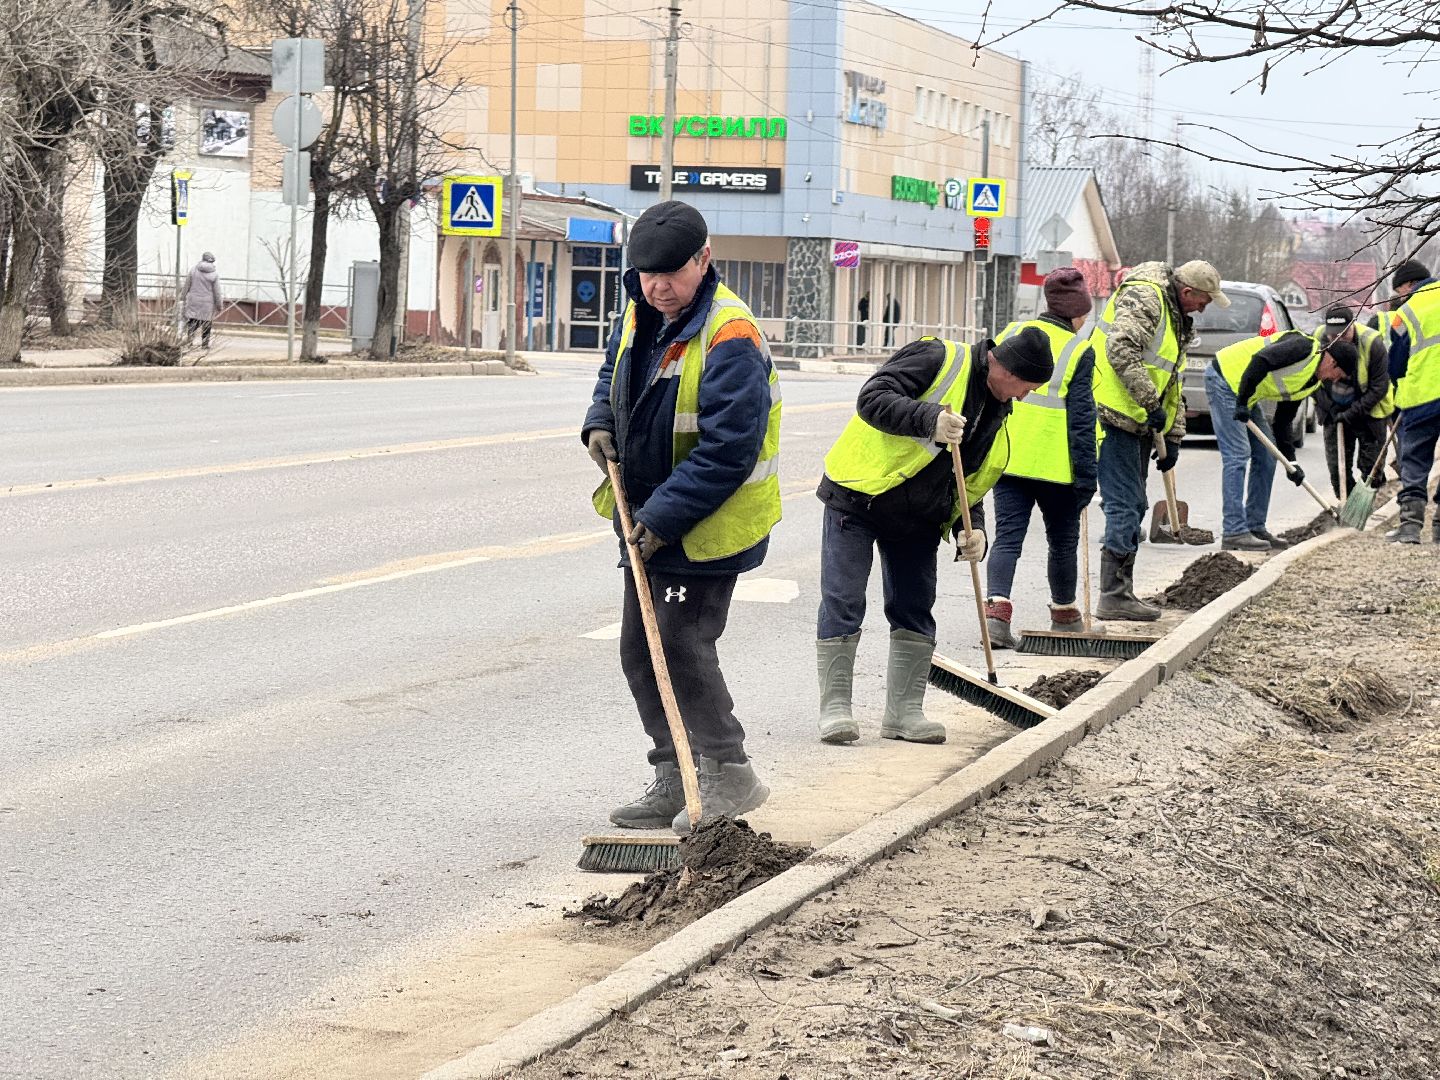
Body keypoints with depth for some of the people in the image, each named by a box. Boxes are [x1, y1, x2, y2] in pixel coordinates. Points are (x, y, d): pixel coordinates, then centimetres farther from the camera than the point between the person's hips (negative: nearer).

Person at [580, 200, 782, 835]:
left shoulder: (730, 337, -23)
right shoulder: (642, 313, 4)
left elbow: (727, 449, -27)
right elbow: (616, 371, 26)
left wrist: (662, 518, -26)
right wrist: (602, 422, 5)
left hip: (706, 525, -9)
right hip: (647, 516, 9)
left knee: (681, 645, -11)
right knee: (639, 651, 10)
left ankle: (729, 775, 2)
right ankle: (674, 781, 20)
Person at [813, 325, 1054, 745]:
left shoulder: (998, 417, 10)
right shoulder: (939, 360, -13)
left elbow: (970, 486, 16)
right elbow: (872, 399, -24)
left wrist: (972, 531, -2)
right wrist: (930, 420, -36)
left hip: (917, 521, 7)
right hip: (857, 496, -7)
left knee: (915, 611, 7)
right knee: (842, 603, -7)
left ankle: (904, 711, 16)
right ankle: (834, 707, -1)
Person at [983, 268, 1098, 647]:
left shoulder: (1010, 335, 9)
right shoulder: (1079, 350, -5)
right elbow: (1081, 417, -8)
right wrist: (1086, 475, -5)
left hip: (1007, 459, 3)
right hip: (1054, 465, -3)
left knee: (1007, 537, 1)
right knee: (1063, 540, 15)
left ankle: (997, 607, -20)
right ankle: (1064, 614, 30)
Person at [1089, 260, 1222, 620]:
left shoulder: (1177, 320, 22)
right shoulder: (1144, 299, -11)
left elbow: (1172, 386, 28)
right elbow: (1121, 351, -26)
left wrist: (1173, 437, 22)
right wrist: (1152, 404, -23)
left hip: (1138, 425, 11)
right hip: (1114, 417, -11)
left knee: (1133, 508, 13)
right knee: (1124, 507, -11)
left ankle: (1121, 592, 20)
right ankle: (1114, 597, -10)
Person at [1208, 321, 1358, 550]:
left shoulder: (1312, 383, 12)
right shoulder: (1305, 347, -18)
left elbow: (1284, 419, 14)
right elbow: (1260, 360, -28)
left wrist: (1290, 460, 7)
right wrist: (1242, 401, -26)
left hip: (1243, 394, 10)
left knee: (1266, 458, 9)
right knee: (1237, 455, -14)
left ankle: (1255, 528, 15)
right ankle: (1234, 532, -15)